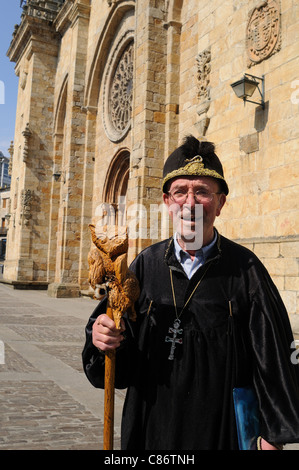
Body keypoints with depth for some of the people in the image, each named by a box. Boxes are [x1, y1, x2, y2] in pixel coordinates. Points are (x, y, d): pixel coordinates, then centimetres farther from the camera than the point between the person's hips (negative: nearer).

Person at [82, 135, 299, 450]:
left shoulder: (244, 268, -11)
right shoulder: (145, 264, -3)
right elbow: (121, 364, 1)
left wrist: (273, 435, -5)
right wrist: (103, 338, -19)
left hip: (223, 433, -2)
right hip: (150, 429, 3)